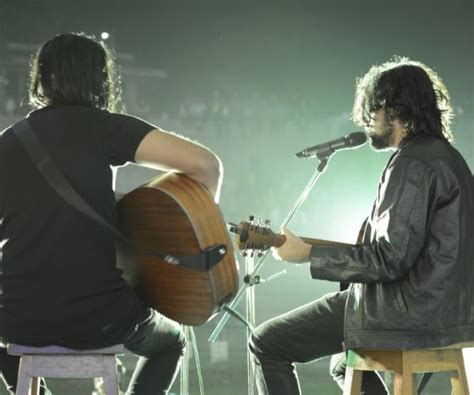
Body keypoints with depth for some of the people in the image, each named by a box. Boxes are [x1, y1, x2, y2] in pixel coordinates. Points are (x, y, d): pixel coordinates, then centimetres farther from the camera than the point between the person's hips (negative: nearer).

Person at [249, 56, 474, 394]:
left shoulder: (412, 163, -17)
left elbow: (389, 259, -21)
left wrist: (308, 253, -15)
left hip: (410, 314, -10)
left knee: (267, 343, -3)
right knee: (346, 364, 33)